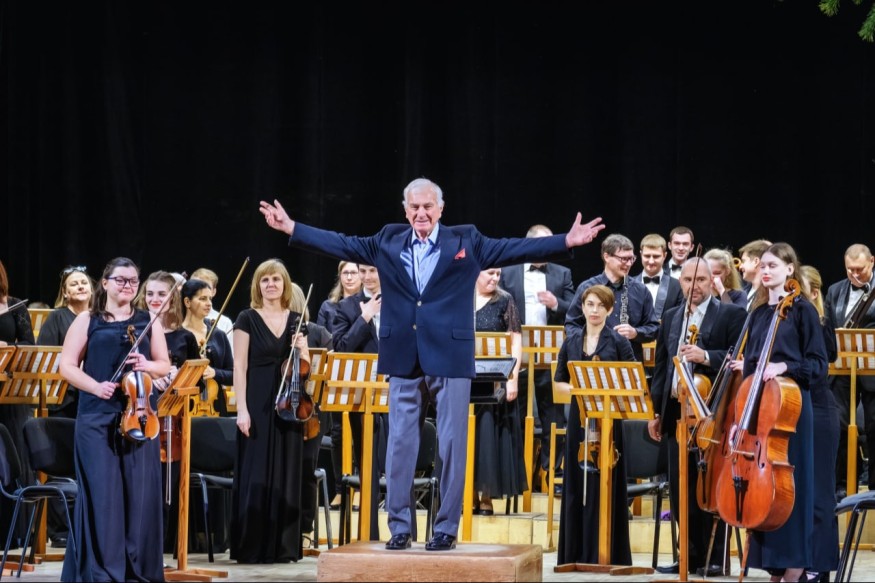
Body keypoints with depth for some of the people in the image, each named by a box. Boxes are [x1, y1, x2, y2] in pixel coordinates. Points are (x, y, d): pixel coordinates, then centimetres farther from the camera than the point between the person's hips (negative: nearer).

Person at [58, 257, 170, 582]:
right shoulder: (87, 321, 6)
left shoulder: (149, 322, 13)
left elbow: (165, 366, 15)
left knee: (140, 492, 0)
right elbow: (67, 366, 2)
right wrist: (96, 386, -15)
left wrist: (147, 366, -8)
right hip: (97, 418, -2)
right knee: (101, 492, -5)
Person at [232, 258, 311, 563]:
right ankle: (251, 547, 0)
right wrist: (242, 409, -14)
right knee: (256, 474, -3)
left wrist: (302, 349, -7)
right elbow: (240, 367, -6)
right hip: (258, 406, -4)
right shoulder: (248, 319, -2)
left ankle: (283, 546, 10)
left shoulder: (296, 320, 11)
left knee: (286, 474, 5)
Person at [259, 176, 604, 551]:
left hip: (450, 359, -2)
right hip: (404, 361, 2)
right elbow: (340, 244, 10)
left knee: (451, 446, 0)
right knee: (400, 445, 4)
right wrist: (291, 228, 5)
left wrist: (567, 241, -12)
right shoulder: (387, 243, 10)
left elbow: (517, 249, -2)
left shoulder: (467, 242, 3)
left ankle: (447, 528, 7)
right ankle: (399, 527, 11)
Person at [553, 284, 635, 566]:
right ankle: (575, 553, 10)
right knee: (576, 484, 4)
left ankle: (603, 553, 1)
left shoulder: (618, 342, 0)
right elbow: (559, 381, 12)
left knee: (604, 484, -3)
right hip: (579, 416, 3)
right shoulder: (571, 341, 9)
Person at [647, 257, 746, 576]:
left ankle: (715, 557, 3)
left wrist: (706, 357, -26)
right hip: (675, 411, 6)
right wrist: (656, 410, 11)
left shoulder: (731, 315, -2)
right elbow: (661, 366, 17)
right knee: (680, 488, 7)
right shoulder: (671, 318, 16)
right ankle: (691, 554, 13)